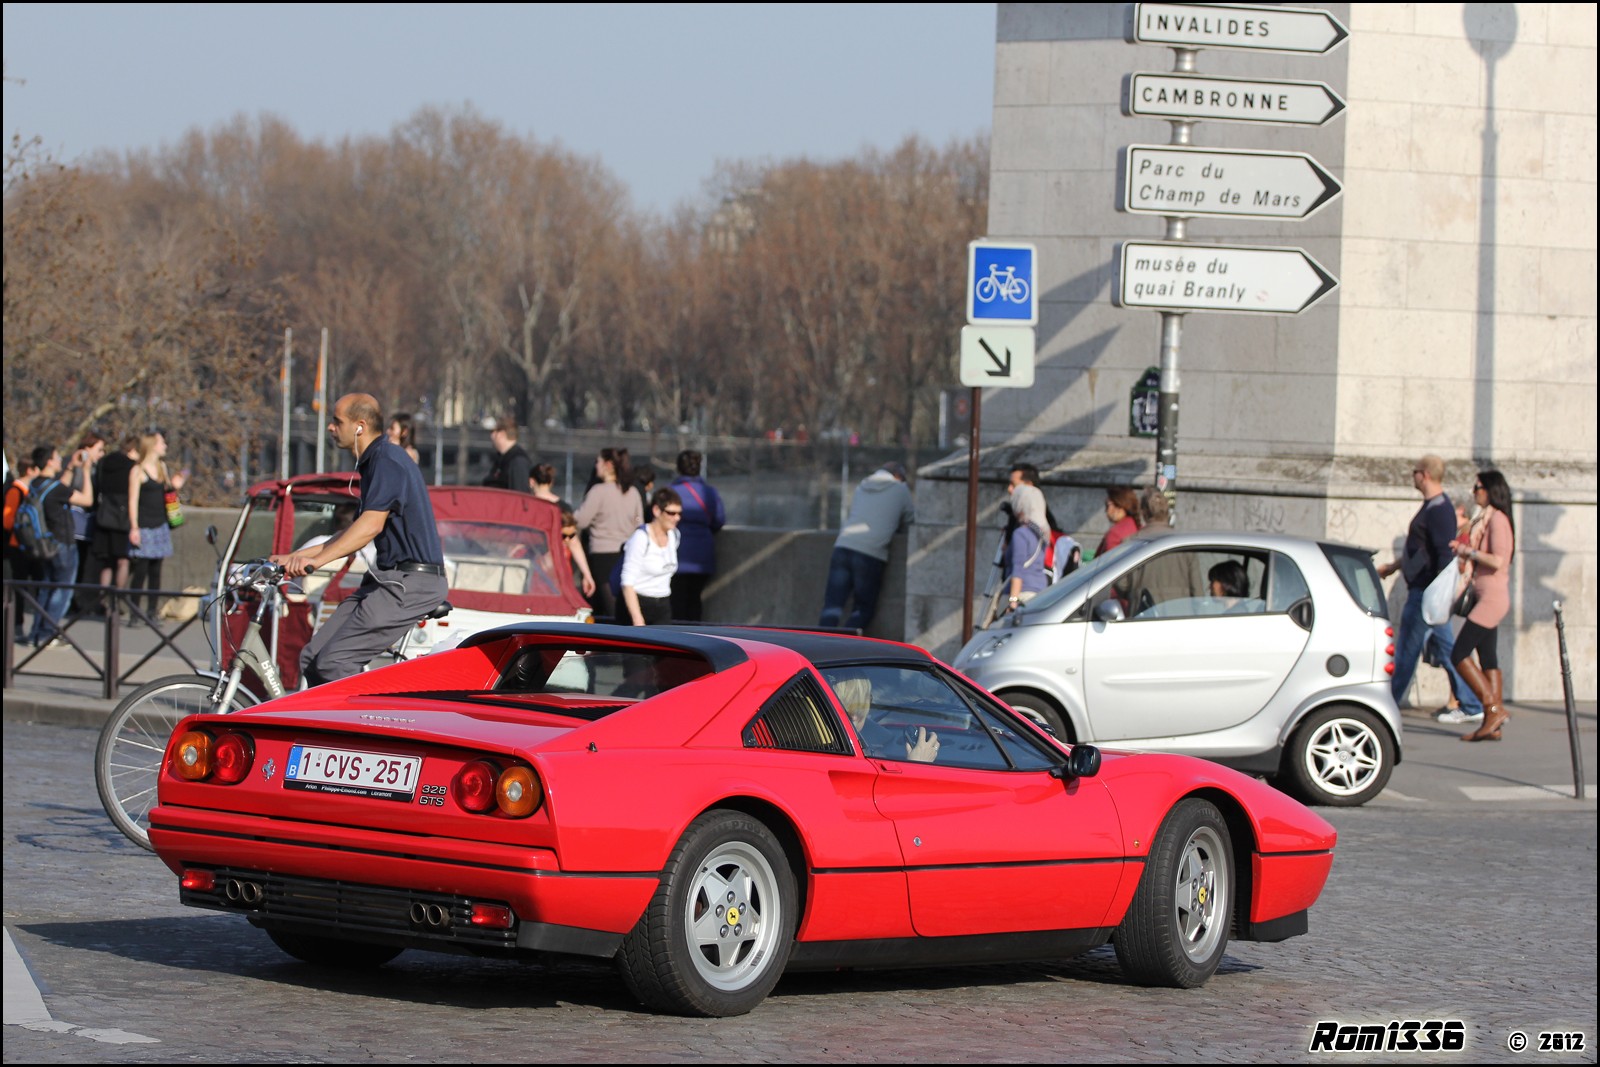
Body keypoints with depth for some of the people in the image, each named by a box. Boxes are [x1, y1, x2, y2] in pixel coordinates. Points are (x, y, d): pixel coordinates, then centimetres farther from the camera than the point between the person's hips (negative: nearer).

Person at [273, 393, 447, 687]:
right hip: (390, 578, 10)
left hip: (411, 583, -10)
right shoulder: (372, 462, 19)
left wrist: (317, 560, -32)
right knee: (312, 658, 3)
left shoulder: (388, 461, -13)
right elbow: (357, 535, 25)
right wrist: (297, 556, 21)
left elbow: (371, 525, -26)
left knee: (333, 662, -19)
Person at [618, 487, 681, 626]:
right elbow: (628, 583, -18)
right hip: (639, 605, -6)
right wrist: (638, 620, -25)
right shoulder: (641, 538, -14)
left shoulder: (674, 535, 8)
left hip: (663, 606, 6)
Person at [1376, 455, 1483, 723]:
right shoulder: (1432, 507, 15)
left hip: (1426, 592, -10)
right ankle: (1470, 706, 13)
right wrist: (1393, 566, 37)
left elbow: (1445, 555, -24)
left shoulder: (1439, 510, -17)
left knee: (1406, 652, -2)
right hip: (1422, 590, 10)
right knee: (1447, 650, 11)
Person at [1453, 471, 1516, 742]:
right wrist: (1463, 550, 8)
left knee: (1459, 654, -11)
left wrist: (1469, 551, -13)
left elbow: (1498, 561, -23)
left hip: (1492, 597, -10)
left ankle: (1495, 709, -10)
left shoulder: (1497, 520, -14)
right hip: (1487, 598, 10)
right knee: (1488, 661, 8)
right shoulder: (1487, 519, 15)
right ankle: (1493, 725, 6)